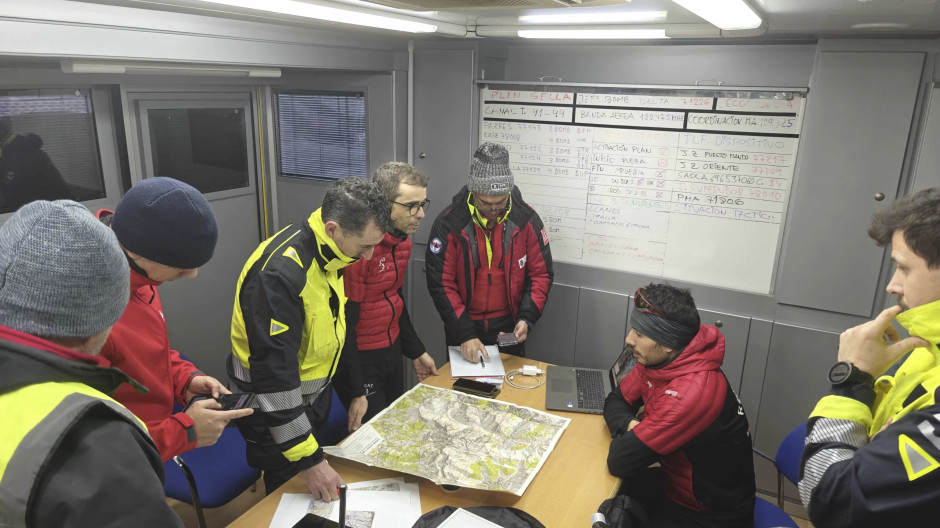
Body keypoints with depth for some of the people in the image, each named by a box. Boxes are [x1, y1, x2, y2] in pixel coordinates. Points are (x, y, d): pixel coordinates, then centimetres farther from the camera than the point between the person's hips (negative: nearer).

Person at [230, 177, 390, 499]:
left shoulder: (331, 253, -5)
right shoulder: (279, 272, -33)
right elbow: (274, 371, -32)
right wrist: (308, 459, -29)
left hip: (315, 394, 8)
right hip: (274, 407, -8)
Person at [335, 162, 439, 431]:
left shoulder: (403, 241, 2)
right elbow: (344, 323, -23)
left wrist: (416, 351, 18)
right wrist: (356, 393, -19)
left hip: (392, 351, 8)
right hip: (359, 358, -8)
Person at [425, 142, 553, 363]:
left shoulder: (527, 219, -9)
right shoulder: (448, 223, -15)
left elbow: (541, 273, -2)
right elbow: (440, 283, -14)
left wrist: (526, 319, -15)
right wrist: (465, 334, -20)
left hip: (509, 327, 1)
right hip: (461, 326, -1)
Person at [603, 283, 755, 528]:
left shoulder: (693, 393, -36)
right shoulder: (656, 360, -10)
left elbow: (620, 461, -31)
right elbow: (615, 401, 2)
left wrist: (629, 434, -10)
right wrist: (630, 425, -19)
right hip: (675, 484, 7)